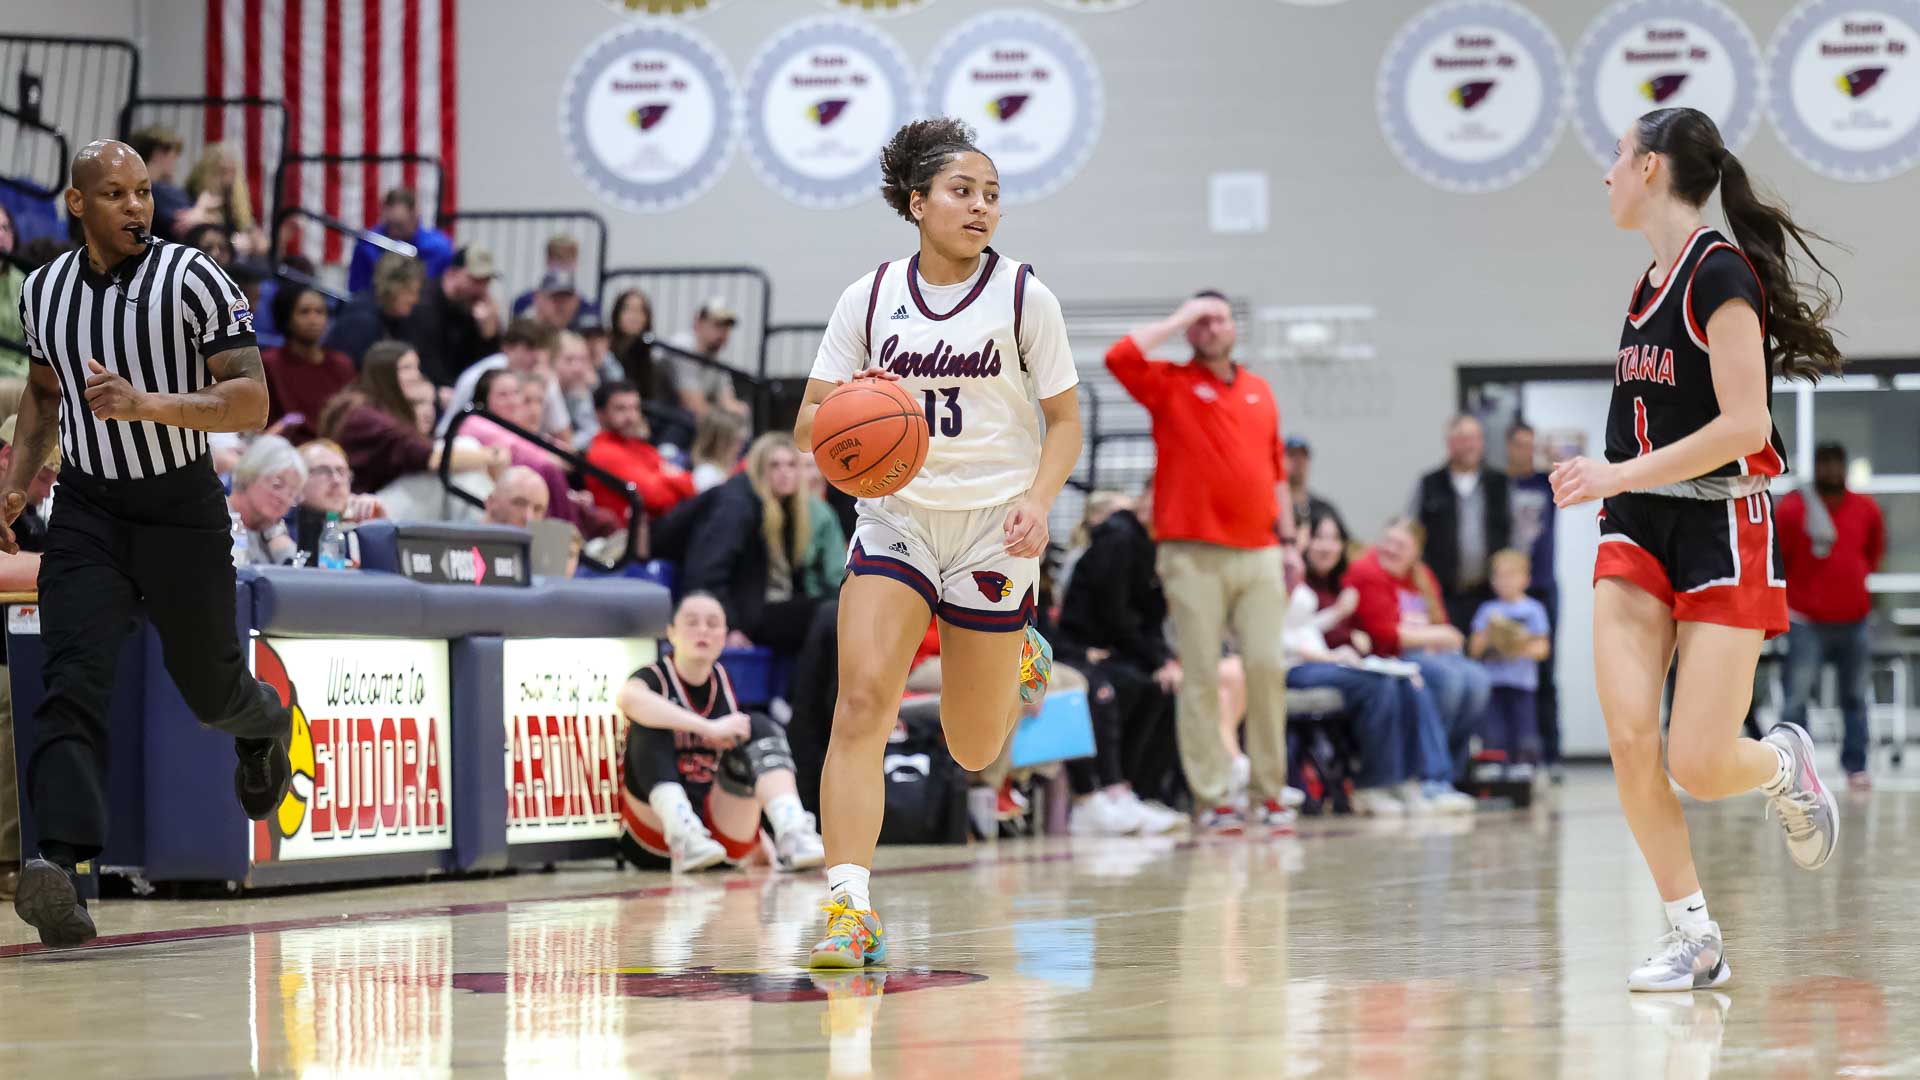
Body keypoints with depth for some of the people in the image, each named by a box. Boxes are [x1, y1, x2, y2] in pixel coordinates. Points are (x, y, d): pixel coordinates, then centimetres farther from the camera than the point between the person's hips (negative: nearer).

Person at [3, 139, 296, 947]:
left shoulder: (192, 281, -11)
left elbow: (251, 402, -15)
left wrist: (149, 404, -29)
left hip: (182, 507, -2)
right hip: (86, 509, 2)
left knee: (207, 685, 13)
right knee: (72, 684, -16)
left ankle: (265, 726, 51)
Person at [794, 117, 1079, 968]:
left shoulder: (1024, 297, -4)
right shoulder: (870, 298, -1)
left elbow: (1065, 421, 1)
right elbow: (807, 426, 1)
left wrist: (1037, 502, -17)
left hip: (993, 529, -1)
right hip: (896, 518, 1)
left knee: (972, 752, 8)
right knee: (860, 705, -20)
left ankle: (1018, 661, 44)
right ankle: (849, 908, -20)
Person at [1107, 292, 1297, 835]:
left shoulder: (1260, 391, 16)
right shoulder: (1169, 385, 5)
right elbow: (1121, 357, -15)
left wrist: (1287, 539, 16)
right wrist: (1181, 318, -5)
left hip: (1259, 553, 3)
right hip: (1194, 556, -3)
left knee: (1267, 666, -3)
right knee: (1201, 676, -5)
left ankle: (1269, 792, 6)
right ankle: (1212, 797, -2)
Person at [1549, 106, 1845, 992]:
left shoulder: (1719, 273, -14)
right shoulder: (1652, 281, 12)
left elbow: (1745, 427, -20)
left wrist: (1620, 475, -21)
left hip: (1723, 529, -7)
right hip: (1638, 530, 7)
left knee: (1699, 767, -9)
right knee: (1628, 741, -10)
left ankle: (1785, 764, 25)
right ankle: (1693, 939, -1)